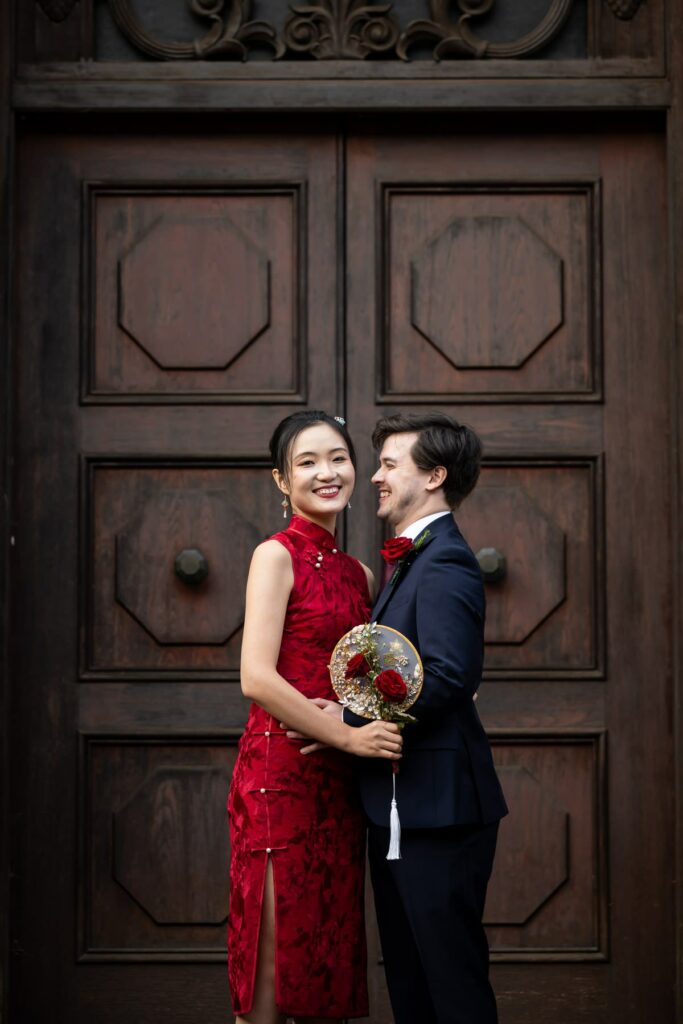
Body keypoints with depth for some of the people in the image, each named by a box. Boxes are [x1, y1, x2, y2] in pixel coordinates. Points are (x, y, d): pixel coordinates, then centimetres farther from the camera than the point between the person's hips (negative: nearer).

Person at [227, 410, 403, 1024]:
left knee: (328, 971, 11)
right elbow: (257, 679, -17)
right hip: (282, 775, -7)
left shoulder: (359, 574, 15)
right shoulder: (277, 556, -6)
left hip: (338, 786, 7)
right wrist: (349, 736, -18)